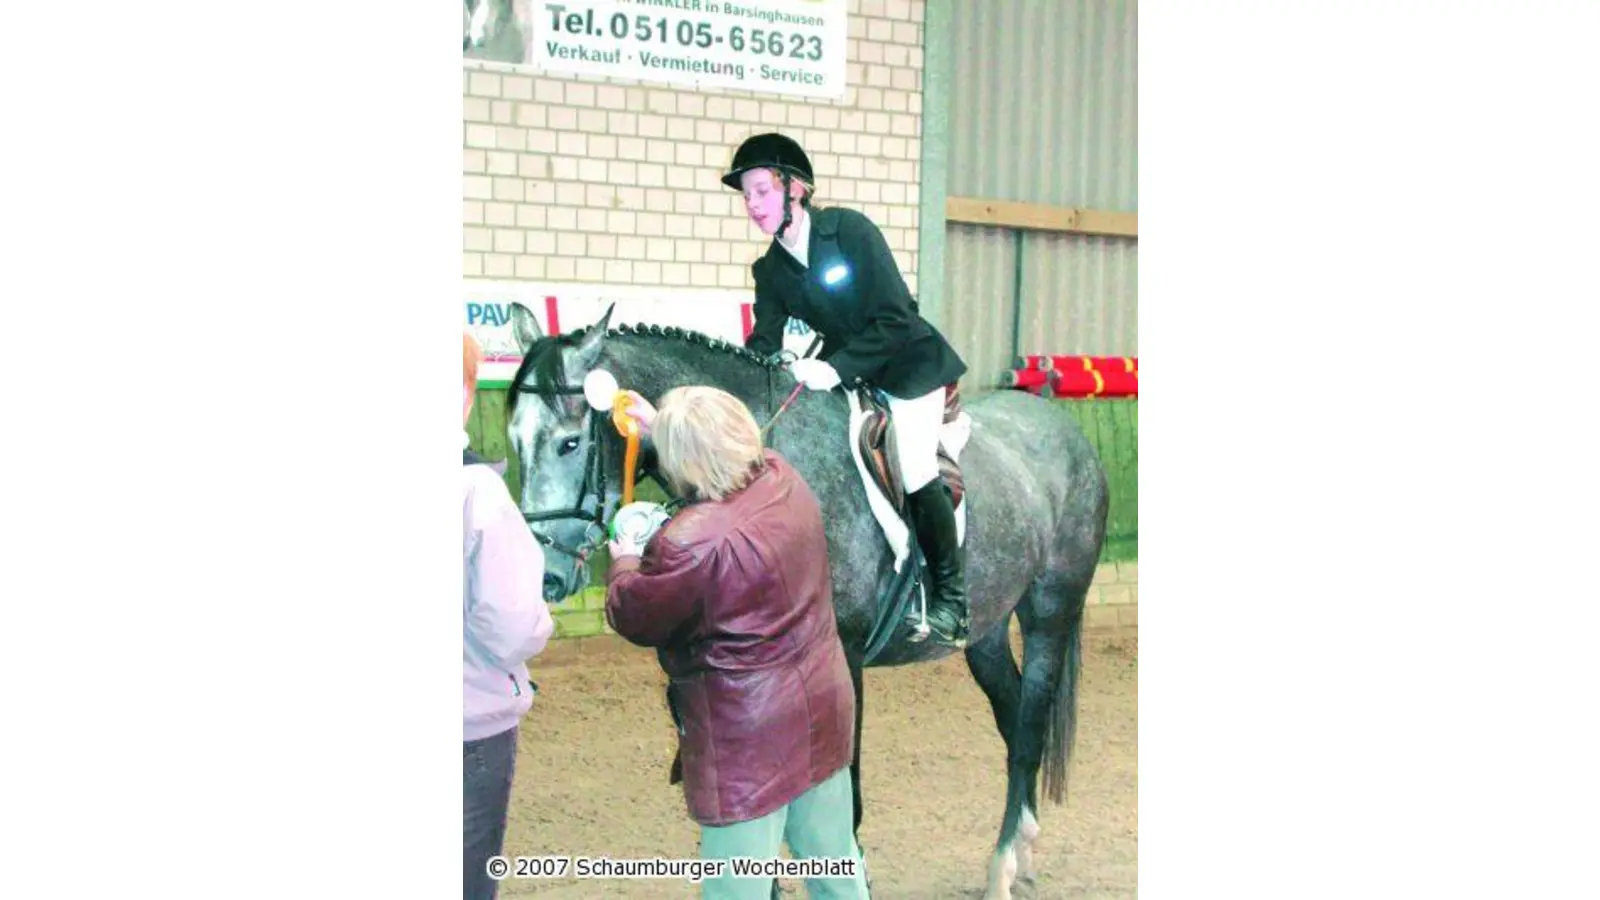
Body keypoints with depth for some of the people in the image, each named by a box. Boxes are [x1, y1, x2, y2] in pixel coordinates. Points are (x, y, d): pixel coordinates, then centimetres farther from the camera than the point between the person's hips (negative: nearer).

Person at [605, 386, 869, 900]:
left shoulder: (691, 543, -27)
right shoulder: (784, 481, -5)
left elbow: (632, 619, -8)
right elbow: (728, 459, 22)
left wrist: (624, 563, 12)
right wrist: (663, 428, 30)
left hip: (748, 741, -8)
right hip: (824, 708, 8)